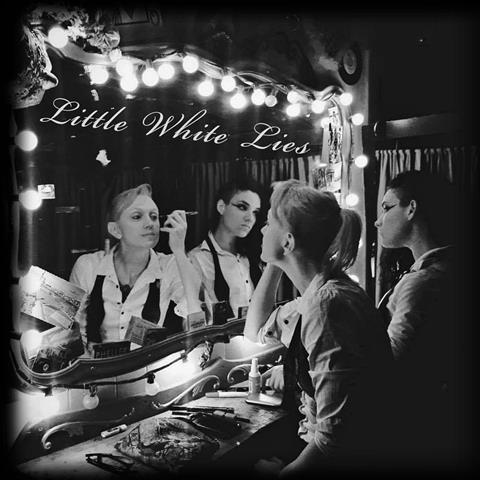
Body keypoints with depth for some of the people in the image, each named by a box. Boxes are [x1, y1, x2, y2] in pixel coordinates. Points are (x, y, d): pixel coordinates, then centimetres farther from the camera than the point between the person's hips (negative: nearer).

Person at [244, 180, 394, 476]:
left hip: (337, 459, -7)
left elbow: (336, 434, -27)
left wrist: (282, 472, -12)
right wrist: (275, 263, 9)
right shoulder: (318, 294, 3)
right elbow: (256, 330, 19)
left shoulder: (327, 304, -25)